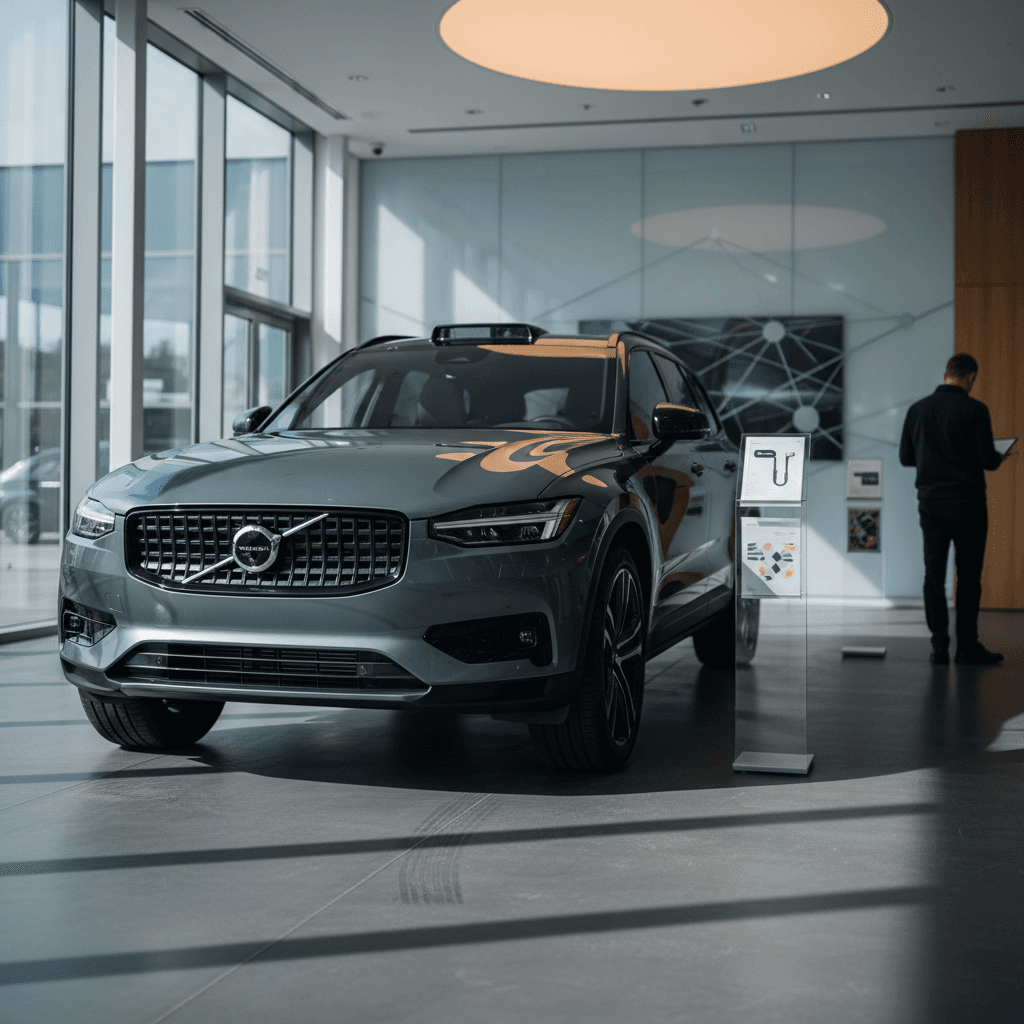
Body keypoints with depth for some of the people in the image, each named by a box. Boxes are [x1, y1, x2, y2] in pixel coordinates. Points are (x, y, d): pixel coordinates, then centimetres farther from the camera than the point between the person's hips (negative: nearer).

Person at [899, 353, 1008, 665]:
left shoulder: (917, 409, 3)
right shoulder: (974, 410, -10)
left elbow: (905, 457, 9)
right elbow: (988, 459, -13)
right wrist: (998, 458, 10)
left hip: (930, 502, 4)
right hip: (966, 503, -4)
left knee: (934, 575, 6)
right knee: (968, 576, 5)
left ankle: (939, 647, 7)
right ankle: (967, 647, 9)